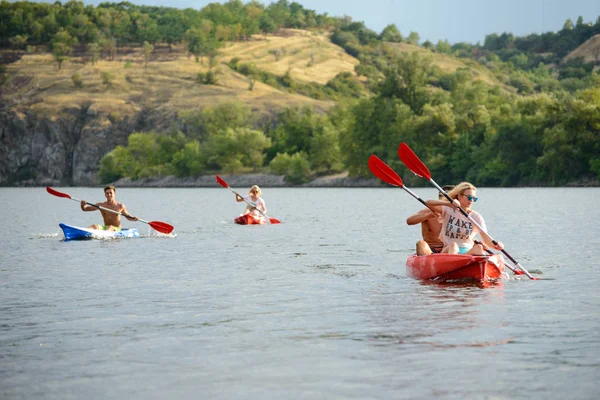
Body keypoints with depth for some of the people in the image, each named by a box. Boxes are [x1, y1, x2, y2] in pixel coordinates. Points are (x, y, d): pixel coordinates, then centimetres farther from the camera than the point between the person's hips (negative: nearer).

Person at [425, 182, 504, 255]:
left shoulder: (476, 217, 8)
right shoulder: (448, 210, 3)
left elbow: (485, 238, -3)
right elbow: (428, 203, -11)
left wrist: (495, 245, -27)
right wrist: (448, 203, -28)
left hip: (468, 252, 1)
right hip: (448, 251, -1)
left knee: (478, 247, -30)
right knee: (453, 245, -35)